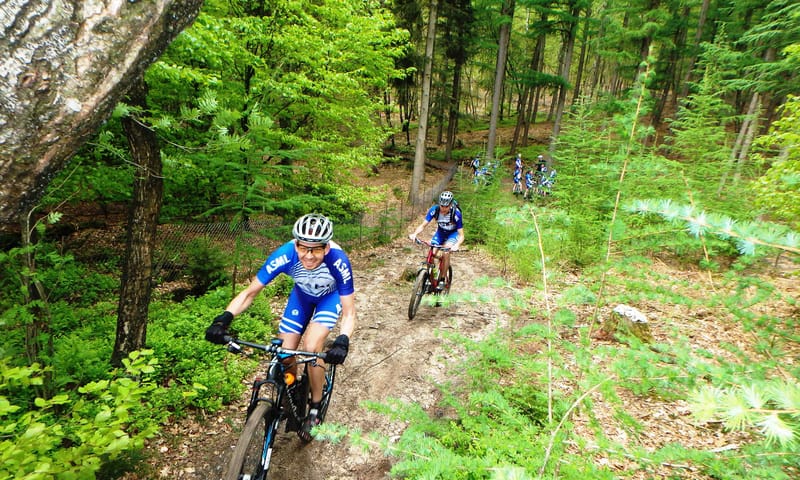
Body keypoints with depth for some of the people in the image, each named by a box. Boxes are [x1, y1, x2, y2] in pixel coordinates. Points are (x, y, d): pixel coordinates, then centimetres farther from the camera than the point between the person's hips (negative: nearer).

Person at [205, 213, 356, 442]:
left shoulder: (338, 261, -39)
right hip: (302, 294, 3)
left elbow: (349, 313, -33)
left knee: (312, 347, -24)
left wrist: (342, 341, -50)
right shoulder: (285, 255, -35)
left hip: (331, 295, -3)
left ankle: (315, 409, 1)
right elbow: (249, 293, -24)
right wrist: (224, 318, -39)